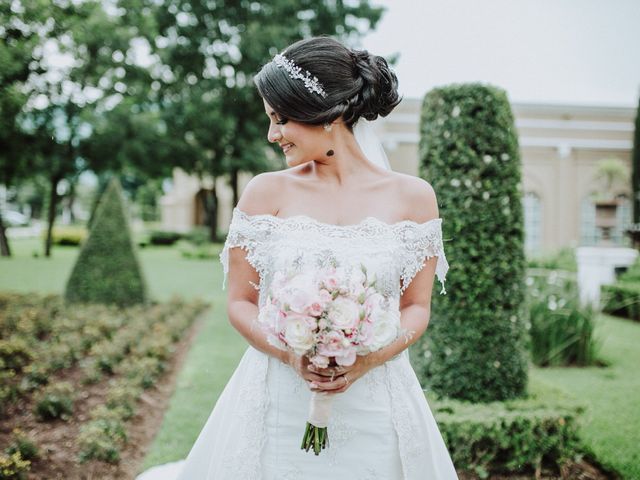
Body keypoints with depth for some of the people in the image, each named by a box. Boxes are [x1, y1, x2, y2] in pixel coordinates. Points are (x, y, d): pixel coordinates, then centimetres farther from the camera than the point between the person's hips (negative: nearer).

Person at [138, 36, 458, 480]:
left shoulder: (412, 197, -2)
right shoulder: (267, 192, -2)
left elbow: (417, 307, 2)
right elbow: (241, 302, 1)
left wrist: (369, 360, -16)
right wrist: (290, 354, -16)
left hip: (376, 406, 0)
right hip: (280, 403, 0)